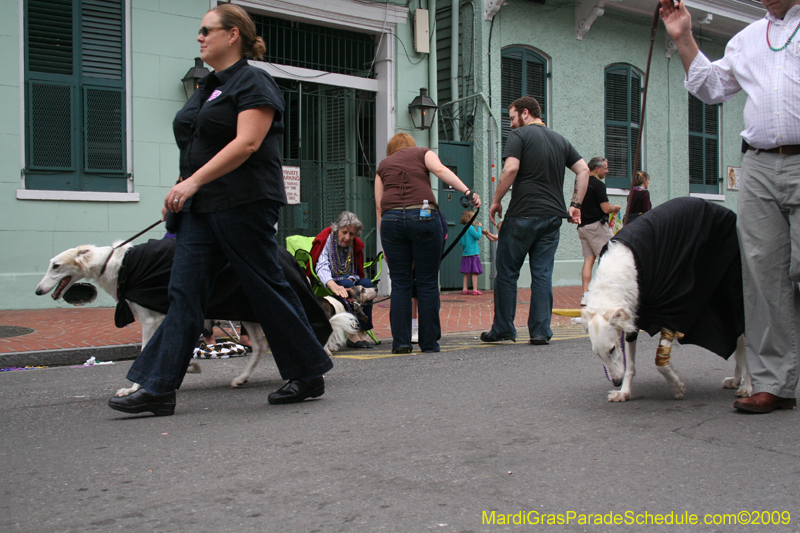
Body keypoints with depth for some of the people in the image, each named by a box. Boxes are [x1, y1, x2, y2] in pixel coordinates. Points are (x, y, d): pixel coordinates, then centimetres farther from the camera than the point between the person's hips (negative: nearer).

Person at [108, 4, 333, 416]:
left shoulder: (253, 83, -6)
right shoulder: (207, 88, 21)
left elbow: (247, 143, -19)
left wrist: (193, 181, -24)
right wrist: (182, 191, 13)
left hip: (244, 205, -8)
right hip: (202, 208, 9)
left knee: (267, 288, -2)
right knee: (184, 293, 2)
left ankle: (309, 375, 13)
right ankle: (158, 388, 4)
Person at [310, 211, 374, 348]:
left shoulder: (356, 244, 4)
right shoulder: (326, 240, -13)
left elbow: (357, 273, 10)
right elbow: (321, 267, -29)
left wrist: (351, 279, -17)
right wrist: (334, 286, -49)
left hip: (347, 279, 5)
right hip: (325, 283, -5)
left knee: (367, 283, -24)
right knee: (347, 284, -33)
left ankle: (362, 332, -29)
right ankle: (352, 335, -36)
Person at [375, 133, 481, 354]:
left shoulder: (383, 165, 25)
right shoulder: (423, 153, 20)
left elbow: (379, 206, 17)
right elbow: (441, 170, -3)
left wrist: (384, 242, 19)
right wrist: (468, 191, -13)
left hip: (391, 219, 2)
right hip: (423, 216, -2)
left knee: (400, 284, 7)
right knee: (428, 283, 4)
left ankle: (400, 342, 5)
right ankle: (429, 342, 8)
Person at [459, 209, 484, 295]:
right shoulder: (470, 227, -13)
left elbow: (461, 242, 14)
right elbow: (478, 236, -13)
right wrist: (479, 227, -3)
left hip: (465, 253, 8)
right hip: (472, 253, -8)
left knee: (467, 273, 12)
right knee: (475, 272, -4)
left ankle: (465, 289, 13)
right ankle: (475, 290, -4)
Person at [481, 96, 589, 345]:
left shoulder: (519, 135, -2)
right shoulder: (561, 140, 17)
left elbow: (511, 169, -15)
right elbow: (583, 170, 12)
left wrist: (496, 201, -7)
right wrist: (576, 205, 12)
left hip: (523, 215, -6)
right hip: (553, 217, 6)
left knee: (507, 272, 5)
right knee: (543, 274, 6)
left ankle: (503, 329, 9)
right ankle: (541, 331, 4)